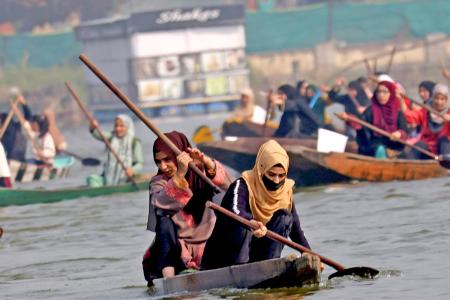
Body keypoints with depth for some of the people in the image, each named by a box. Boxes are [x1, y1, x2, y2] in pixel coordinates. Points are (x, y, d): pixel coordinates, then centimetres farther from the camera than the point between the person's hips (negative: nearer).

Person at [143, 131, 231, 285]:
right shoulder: (158, 182, 0)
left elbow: (225, 183, -19)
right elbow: (160, 203, -24)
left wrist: (207, 163, -39)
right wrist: (180, 174, -39)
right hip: (174, 251, 0)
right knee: (164, 223, -30)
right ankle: (168, 278, -41)